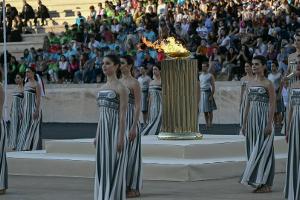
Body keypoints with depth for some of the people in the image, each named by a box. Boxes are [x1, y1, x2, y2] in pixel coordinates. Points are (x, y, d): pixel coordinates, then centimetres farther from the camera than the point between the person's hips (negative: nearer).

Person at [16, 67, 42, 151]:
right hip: (26, 109, 8)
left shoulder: (36, 84, -8)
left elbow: (38, 98, -14)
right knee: (25, 128, 7)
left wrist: (36, 111, -21)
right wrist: (23, 110, 16)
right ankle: (25, 147, 10)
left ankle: (33, 148, -7)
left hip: (34, 108, -8)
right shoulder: (26, 84, 16)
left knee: (33, 128, -8)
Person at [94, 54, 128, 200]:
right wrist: (97, 135, 16)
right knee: (102, 166, 8)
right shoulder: (103, 87, 14)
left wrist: (121, 137, -19)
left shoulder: (120, 88, -10)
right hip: (103, 129, 8)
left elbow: (123, 114, -14)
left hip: (114, 129, -8)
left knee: (114, 166, -6)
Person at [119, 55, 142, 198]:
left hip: (129, 120, -8)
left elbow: (138, 106, -14)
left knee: (129, 153, -5)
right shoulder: (119, 82, 13)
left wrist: (133, 127, -20)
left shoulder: (134, 83, -10)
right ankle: (125, 185, 15)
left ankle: (134, 188, 2)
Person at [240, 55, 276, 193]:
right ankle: (259, 182, 13)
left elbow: (272, 105, -12)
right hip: (252, 120, 7)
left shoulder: (268, 84, -7)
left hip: (264, 120, -7)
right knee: (254, 150, 7)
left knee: (263, 150, -7)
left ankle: (266, 184, -3)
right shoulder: (250, 84, 13)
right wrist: (244, 124, 13)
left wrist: (269, 124, -18)